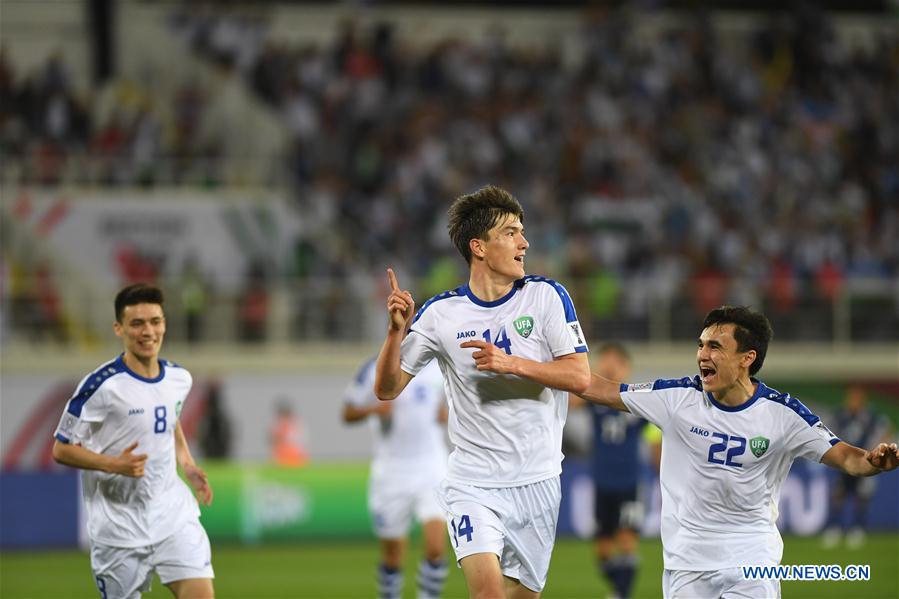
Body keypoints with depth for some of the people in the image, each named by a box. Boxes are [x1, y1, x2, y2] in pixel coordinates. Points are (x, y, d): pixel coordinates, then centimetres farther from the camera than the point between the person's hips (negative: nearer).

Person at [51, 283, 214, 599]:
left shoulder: (179, 378, 3)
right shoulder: (101, 386, -16)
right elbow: (62, 449, -11)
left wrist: (187, 465, 10)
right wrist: (113, 464, -26)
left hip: (173, 514, 4)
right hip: (119, 525, -4)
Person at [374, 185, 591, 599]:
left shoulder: (547, 296, -2)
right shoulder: (441, 313, -1)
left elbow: (580, 377, -8)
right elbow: (387, 389, 0)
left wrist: (511, 363, -22)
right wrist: (397, 331, -17)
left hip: (537, 482, 2)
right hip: (472, 483, -2)